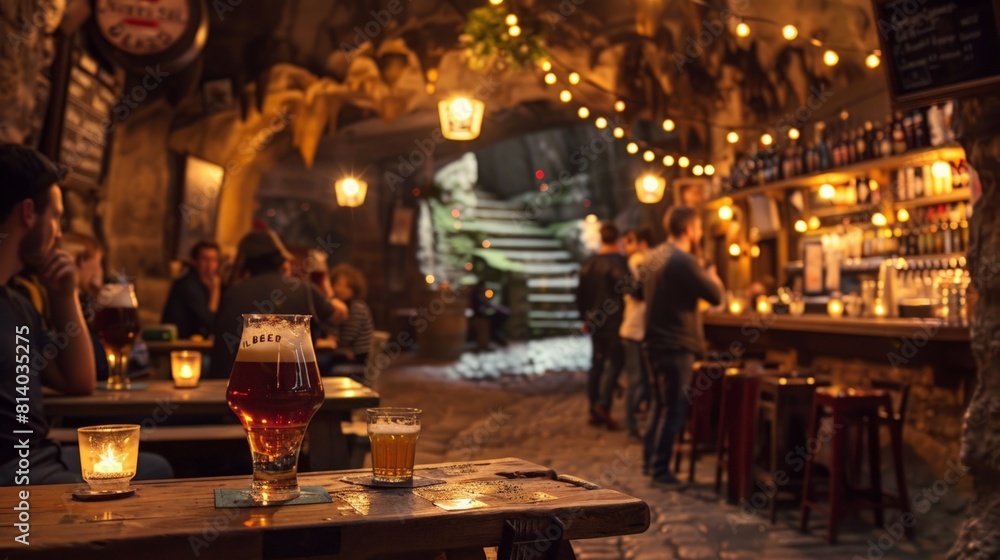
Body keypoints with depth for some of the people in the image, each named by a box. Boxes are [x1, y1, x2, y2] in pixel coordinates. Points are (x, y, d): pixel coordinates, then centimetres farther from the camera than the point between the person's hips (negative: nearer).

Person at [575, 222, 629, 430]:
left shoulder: (588, 264, 11)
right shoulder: (618, 261, -12)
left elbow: (581, 295, 16)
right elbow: (625, 290, -19)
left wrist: (585, 318, 23)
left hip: (594, 321, 7)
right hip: (614, 321, -7)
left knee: (596, 364, 10)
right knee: (615, 363, -3)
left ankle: (594, 412, 13)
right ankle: (603, 405, -15)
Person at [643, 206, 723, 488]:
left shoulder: (655, 256, 8)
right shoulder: (684, 261, -19)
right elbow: (715, 295, -15)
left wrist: (703, 276, 17)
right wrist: (712, 277, 7)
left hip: (656, 341, 9)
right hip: (676, 345, -9)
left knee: (661, 404, 20)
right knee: (673, 409, 0)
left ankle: (650, 461, 28)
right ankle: (660, 471, 6)